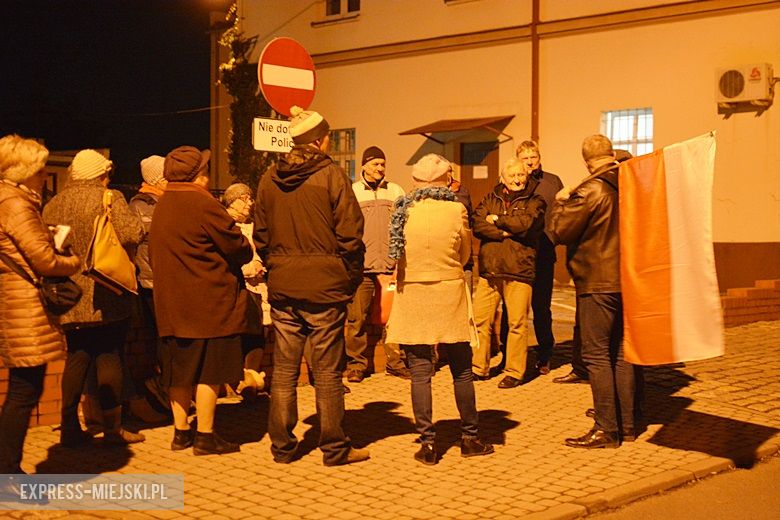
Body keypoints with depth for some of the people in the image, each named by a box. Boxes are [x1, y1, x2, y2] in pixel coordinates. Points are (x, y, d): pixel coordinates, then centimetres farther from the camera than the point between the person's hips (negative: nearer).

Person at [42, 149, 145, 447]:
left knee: (76, 359, 13)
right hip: (105, 297, -5)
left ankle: (70, 428, 14)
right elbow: (133, 234, -19)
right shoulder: (109, 199, -9)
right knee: (109, 358, 3)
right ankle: (112, 428, 7)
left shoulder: (53, 205, 8)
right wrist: (122, 254, 1)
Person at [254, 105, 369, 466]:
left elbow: (261, 236, 11)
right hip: (324, 286, -4)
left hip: (282, 287, 5)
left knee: (284, 369, 11)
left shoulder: (269, 179, 6)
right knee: (327, 371, 2)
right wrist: (353, 278, 1)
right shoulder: (331, 175, -9)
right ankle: (335, 448, 10)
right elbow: (349, 234, -10)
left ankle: (282, 446, 18)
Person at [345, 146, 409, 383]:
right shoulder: (352, 192, 8)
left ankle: (395, 362, 13)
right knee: (357, 318, 1)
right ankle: (356, 364, 11)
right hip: (361, 265, -1)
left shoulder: (395, 191, 13)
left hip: (391, 264, 2)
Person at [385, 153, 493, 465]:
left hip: (412, 296, 1)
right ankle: (469, 438, 20)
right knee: (461, 371, 11)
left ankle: (427, 443, 5)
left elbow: (398, 255, 6)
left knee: (420, 374, 4)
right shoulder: (456, 210, -7)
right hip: (450, 295, -1)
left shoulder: (404, 211, -3)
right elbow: (465, 255, 3)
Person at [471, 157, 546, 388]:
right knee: (480, 320, 5)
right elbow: (478, 225, -1)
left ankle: (514, 372, 9)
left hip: (519, 270, -3)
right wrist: (505, 232, -12)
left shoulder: (534, 201, 6)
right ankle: (479, 367, 17)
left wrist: (497, 219, -2)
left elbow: (526, 224, -14)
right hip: (488, 270, 3)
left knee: (517, 323, -1)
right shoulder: (490, 198, 15)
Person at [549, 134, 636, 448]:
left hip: (598, 283, -7)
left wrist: (561, 202, 7)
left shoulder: (591, 191, -15)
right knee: (620, 353, 14)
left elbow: (560, 232, -10)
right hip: (627, 280, 7)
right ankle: (627, 425, 19)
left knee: (596, 355, -3)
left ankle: (606, 430, -3)